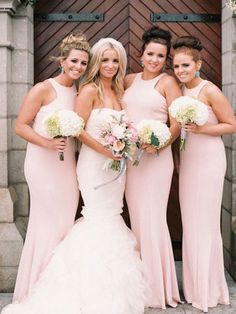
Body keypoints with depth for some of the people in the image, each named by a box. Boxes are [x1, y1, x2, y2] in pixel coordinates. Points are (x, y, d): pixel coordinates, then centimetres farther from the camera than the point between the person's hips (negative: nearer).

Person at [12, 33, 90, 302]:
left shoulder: (80, 93, 10)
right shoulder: (43, 89, -9)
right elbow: (21, 126, -11)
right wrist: (47, 143, -24)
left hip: (68, 166, 6)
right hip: (43, 166, -6)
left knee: (65, 224, 11)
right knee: (49, 224, -2)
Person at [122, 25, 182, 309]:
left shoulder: (167, 82, -4)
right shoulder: (129, 80, 11)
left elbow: (177, 124, -9)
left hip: (156, 157, -5)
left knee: (152, 218, -4)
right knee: (136, 217, 10)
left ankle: (158, 288, 10)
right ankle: (140, 283, 23)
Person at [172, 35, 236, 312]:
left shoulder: (210, 90, -13)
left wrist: (201, 129, -20)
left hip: (208, 160, -6)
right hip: (186, 159, 6)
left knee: (205, 223, 1)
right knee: (189, 223, 11)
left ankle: (209, 291, 16)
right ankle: (194, 288, 24)